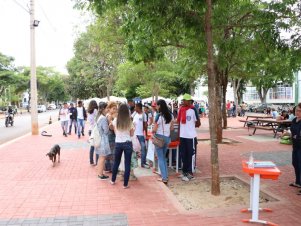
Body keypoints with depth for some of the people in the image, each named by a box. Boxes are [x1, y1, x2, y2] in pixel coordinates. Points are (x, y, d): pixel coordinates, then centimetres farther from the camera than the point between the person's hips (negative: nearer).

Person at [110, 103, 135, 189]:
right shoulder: (129, 122, -9)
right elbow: (132, 134, 0)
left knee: (116, 162, 20)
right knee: (127, 164, 6)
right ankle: (125, 184, 10)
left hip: (118, 143, 2)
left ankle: (113, 180, 33)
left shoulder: (115, 120, -4)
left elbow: (115, 132, 8)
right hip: (128, 143, -2)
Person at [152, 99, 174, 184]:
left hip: (159, 137, -6)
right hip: (167, 137, 6)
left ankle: (164, 178, 3)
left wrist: (152, 132, 7)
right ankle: (166, 176, 20)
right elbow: (171, 127, 11)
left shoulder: (159, 115, -15)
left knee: (160, 158, 3)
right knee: (164, 157, 18)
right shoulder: (170, 115, 4)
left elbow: (154, 129, -13)